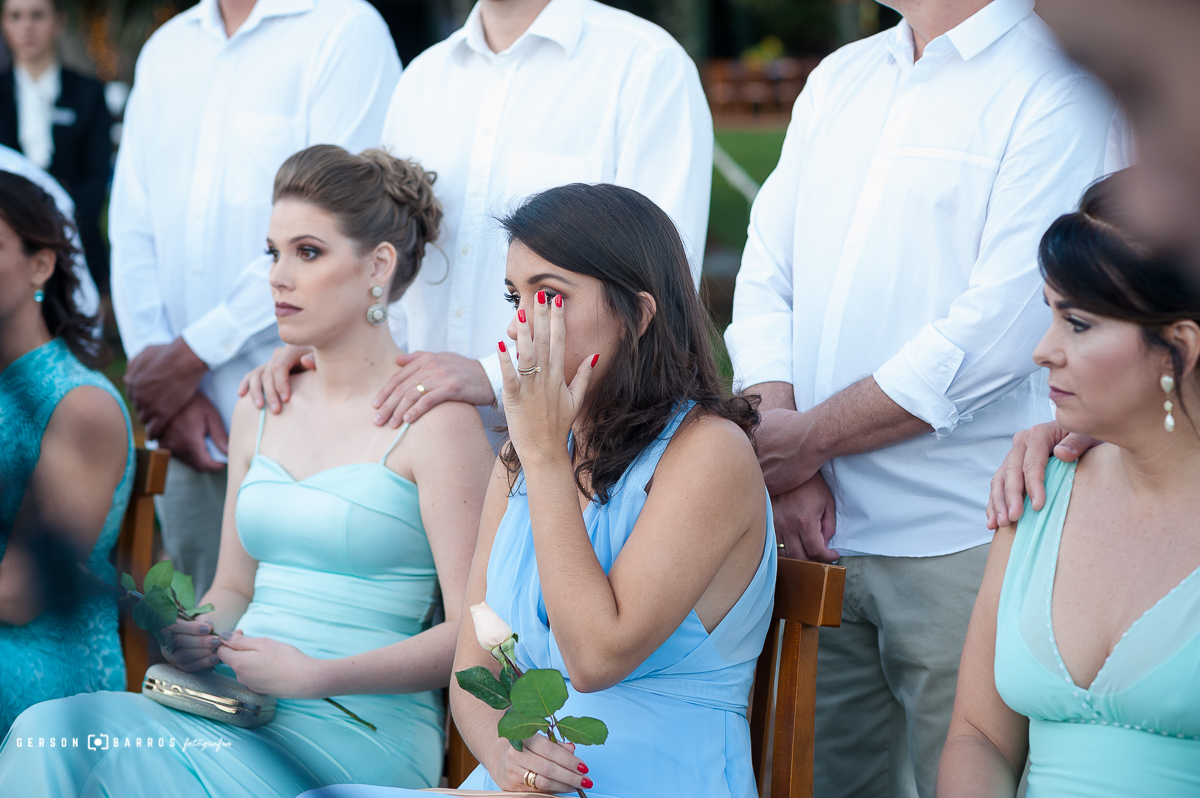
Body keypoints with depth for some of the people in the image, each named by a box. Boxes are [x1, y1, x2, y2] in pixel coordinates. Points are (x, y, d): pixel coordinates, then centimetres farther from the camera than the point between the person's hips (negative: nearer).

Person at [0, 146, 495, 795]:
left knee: (58, 731, -26)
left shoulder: (435, 420, -5)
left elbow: (471, 633, -9)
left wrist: (316, 676, -18)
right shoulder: (257, 411, 17)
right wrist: (192, 637, 1)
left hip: (360, 732, -6)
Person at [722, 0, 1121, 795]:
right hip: (818, 530, 6)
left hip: (962, 544, -6)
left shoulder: (1061, 89, -8)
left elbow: (999, 327, -16)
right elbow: (766, 274, 10)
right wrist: (781, 468, -5)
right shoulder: (840, 77, 15)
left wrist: (807, 438, -10)